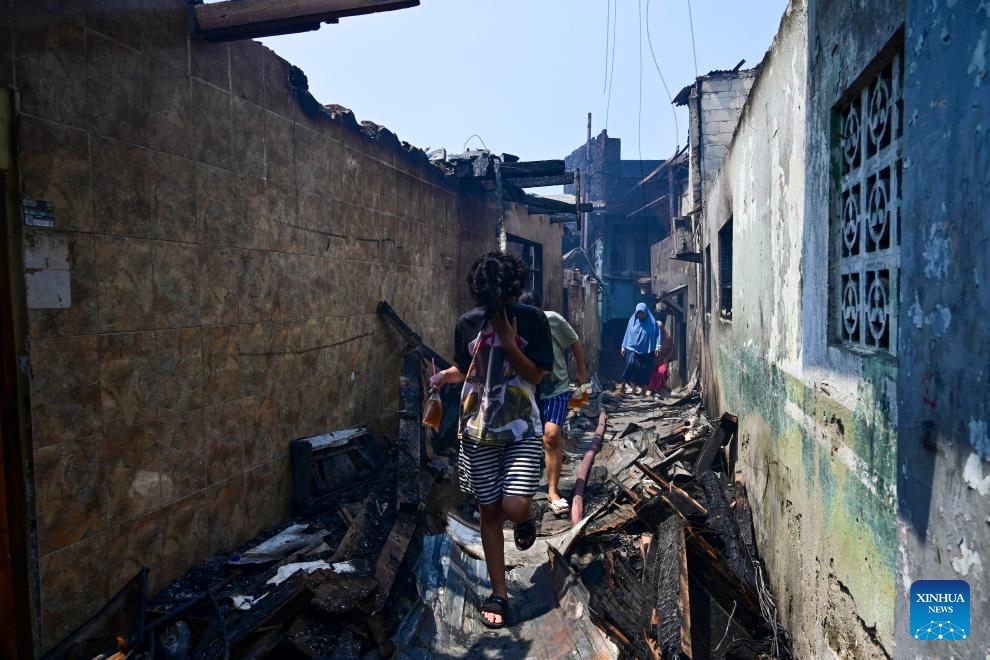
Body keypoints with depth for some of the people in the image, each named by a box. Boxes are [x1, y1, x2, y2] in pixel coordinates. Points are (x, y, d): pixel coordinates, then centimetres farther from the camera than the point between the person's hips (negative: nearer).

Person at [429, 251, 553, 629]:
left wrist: (508, 340, -20)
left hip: (521, 428, -2)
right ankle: (499, 595, 22)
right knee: (489, 511, 7)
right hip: (479, 430, 2)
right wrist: (443, 376, -7)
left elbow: (535, 375, -9)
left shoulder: (532, 320, -5)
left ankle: (526, 518, 25)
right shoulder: (467, 323, 1)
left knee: (515, 507, -15)